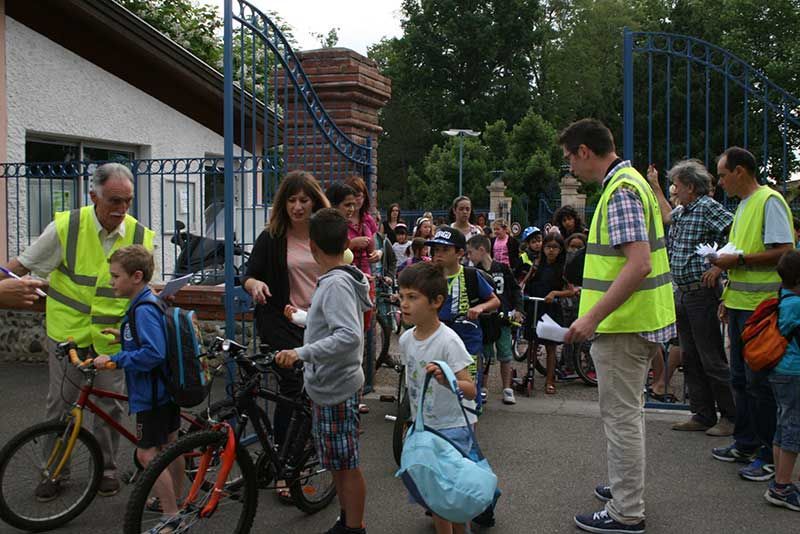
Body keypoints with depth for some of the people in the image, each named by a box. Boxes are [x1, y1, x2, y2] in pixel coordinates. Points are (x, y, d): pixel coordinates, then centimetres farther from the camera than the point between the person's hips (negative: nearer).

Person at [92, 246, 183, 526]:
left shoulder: (143, 310, -22)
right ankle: (176, 501, 35)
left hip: (152, 394, -10)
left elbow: (153, 353, -30)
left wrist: (114, 359, -24)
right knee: (169, 446, 20)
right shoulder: (151, 303, 9)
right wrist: (125, 338, 21)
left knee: (147, 454, -4)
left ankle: (172, 518, 2)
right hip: (168, 387, 10)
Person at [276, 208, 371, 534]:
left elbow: (349, 336, -30)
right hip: (328, 385, 10)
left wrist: (302, 353, -32)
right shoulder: (338, 280, 9)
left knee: (346, 464, 2)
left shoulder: (335, 284, -20)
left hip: (336, 388, -10)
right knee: (336, 463, 19)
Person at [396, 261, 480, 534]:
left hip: (452, 427, -6)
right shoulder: (406, 339, 0)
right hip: (423, 427, 7)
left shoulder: (448, 341, -21)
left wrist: (446, 379, -42)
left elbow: (471, 389, -23)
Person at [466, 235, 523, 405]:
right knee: (483, 356, 5)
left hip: (503, 319, 0)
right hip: (483, 319, 0)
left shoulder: (502, 269, -2)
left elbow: (515, 289, 4)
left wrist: (517, 309, -2)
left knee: (505, 355, 7)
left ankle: (507, 389, 18)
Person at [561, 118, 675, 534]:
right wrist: (592, 290, 24)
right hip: (637, 320, 11)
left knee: (621, 415, -1)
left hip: (623, 325, -11)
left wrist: (593, 317, -28)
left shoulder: (620, 191, -19)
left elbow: (638, 264, -28)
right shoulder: (630, 182, 14)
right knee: (628, 410, 21)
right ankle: (626, 486, 36)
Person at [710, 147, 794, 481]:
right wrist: (728, 296, 20)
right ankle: (745, 444, 25)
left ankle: (770, 456, 6)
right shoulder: (743, 206, 17)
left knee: (759, 382, -4)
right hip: (740, 304, 9)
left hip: (760, 306, -9)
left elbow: (785, 252, -20)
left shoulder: (769, 201, -12)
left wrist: (737, 259, -18)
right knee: (741, 379, 14)